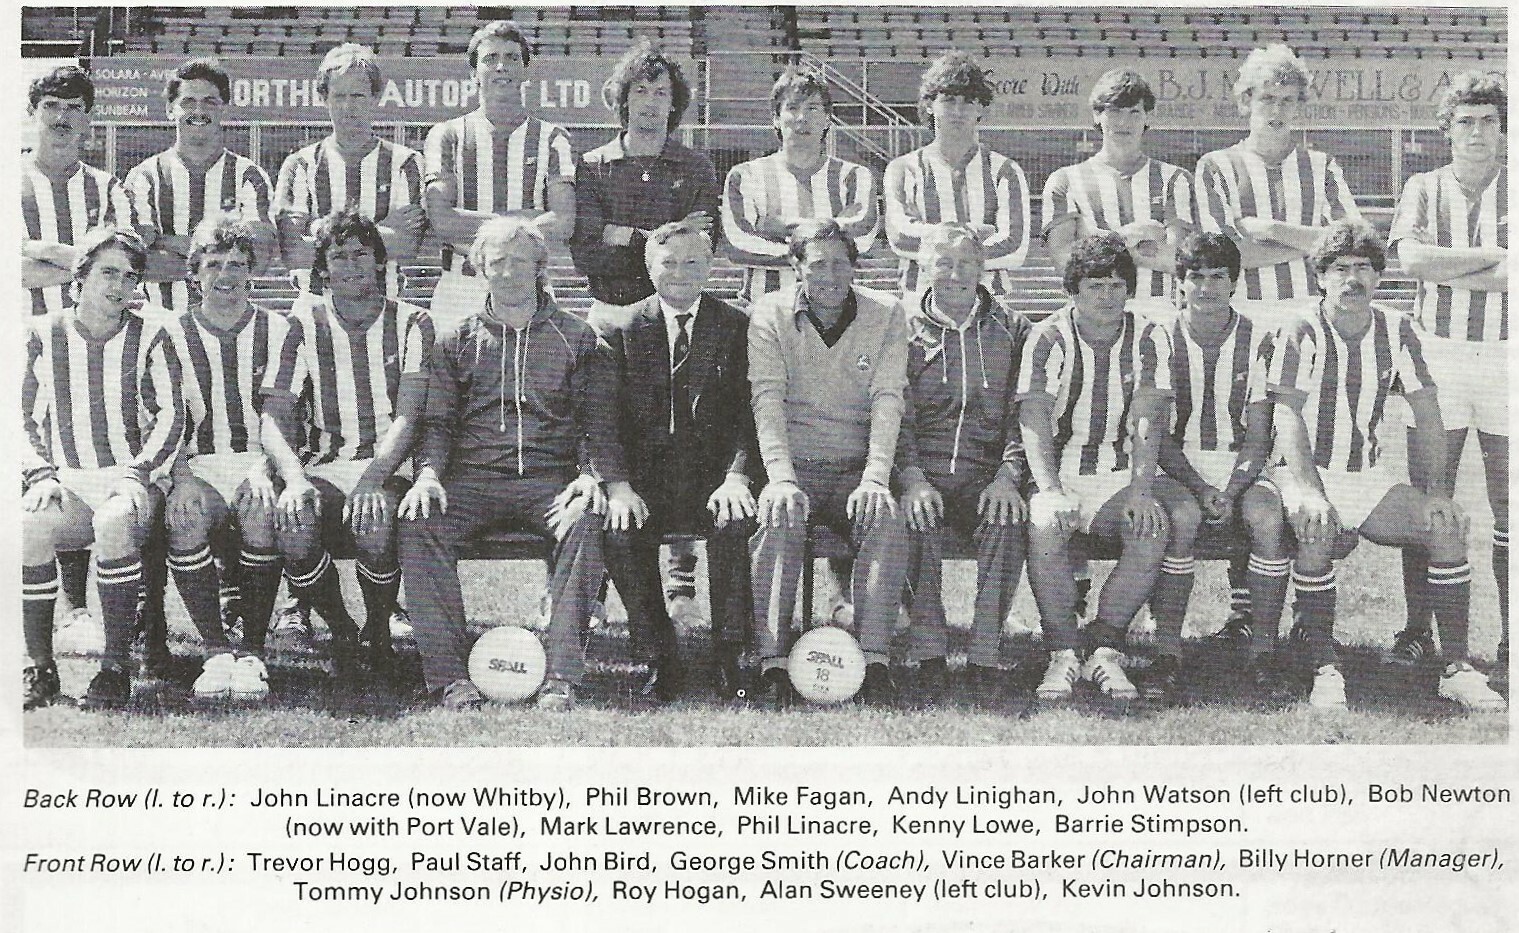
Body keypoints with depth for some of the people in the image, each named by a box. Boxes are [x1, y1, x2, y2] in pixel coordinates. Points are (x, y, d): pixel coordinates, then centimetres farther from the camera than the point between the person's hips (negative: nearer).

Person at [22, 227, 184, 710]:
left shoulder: (148, 336, 8)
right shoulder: (42, 335, 10)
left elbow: (170, 415, 4)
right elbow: (22, 417, 10)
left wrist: (137, 472, -10)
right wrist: (40, 475, -6)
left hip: (132, 477, -1)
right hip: (65, 482, 1)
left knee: (116, 521, -37)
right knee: (28, 527, -33)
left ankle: (117, 666, -27)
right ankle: (39, 667, -18)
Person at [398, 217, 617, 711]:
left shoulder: (575, 337, 14)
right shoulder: (457, 341, 17)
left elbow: (598, 420, 7)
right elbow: (437, 422, 10)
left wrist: (616, 481, -11)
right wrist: (428, 473, -11)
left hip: (550, 479, -1)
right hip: (472, 479, 1)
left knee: (587, 523, -35)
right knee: (420, 524, -30)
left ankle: (560, 676, -34)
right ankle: (450, 675, -29)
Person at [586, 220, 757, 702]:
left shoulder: (737, 327, 8)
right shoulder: (620, 327, 8)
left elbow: (747, 410, 1)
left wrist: (735, 476, -17)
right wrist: (619, 482, -14)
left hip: (712, 476, 0)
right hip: (646, 476, 1)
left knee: (735, 523, -32)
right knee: (620, 533, -29)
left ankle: (729, 659, -19)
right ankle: (661, 662, -15)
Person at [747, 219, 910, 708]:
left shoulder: (886, 315, 4)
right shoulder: (770, 315, 2)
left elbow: (887, 402, -6)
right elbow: (768, 401, -10)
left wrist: (875, 479, -20)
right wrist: (781, 479, -25)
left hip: (857, 470, 1)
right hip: (794, 468, -1)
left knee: (887, 521, -30)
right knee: (779, 521, -33)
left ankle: (874, 664, -32)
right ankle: (772, 663, -32)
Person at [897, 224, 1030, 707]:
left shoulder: (1011, 330, 14)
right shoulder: (903, 327, 11)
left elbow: (1024, 412, 7)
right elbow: (894, 412, 2)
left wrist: (1007, 476, -10)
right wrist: (911, 478, -15)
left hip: (986, 475, 1)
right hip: (922, 471, 0)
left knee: (1007, 521, -32)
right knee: (916, 521, -33)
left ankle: (986, 657, -27)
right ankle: (929, 657, -27)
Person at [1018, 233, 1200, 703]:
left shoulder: (1149, 339, 4)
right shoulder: (1049, 338, -2)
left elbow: (1148, 418, -9)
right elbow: (1034, 419, -15)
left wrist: (1141, 488, -25)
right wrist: (1050, 491, -31)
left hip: (1124, 475, 2)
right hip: (1061, 474, -2)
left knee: (1154, 527, -29)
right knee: (1044, 525, -33)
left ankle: (1104, 649, -17)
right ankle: (1063, 654, -19)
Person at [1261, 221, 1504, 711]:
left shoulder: (1397, 331, 4)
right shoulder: (1300, 336, -8)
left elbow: (1426, 413, 3)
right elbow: (1288, 415, -20)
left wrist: (1438, 491, -11)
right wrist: (1308, 491, -35)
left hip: (1371, 474, 4)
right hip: (1307, 472, -4)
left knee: (1449, 526, -19)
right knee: (1317, 529, -36)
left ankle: (1456, 667, -14)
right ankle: (1324, 671, -29)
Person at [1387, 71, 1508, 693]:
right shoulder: (1424, 190, 9)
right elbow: (1410, 258, -9)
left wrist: (1445, 270, -10)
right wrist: (1490, 257, -7)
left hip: (1507, 360, 0)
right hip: (1439, 355, 0)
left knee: (1508, 507, 1)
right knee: (1428, 503, 0)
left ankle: (1509, 641, 7)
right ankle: (1417, 631, 8)